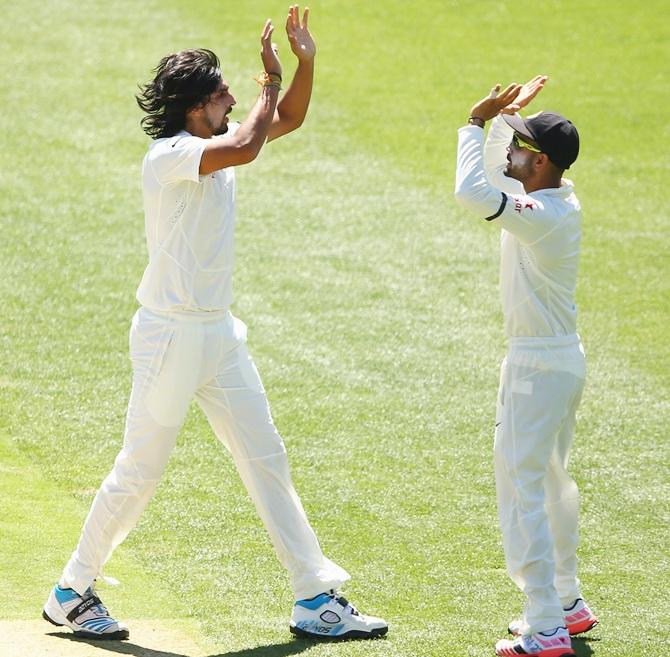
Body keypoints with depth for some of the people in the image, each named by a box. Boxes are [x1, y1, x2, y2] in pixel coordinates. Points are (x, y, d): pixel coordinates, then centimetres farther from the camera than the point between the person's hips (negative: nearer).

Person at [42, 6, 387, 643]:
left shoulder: (213, 140, 6)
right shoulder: (169, 155, -20)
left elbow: (286, 120, 16)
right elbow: (246, 147, -35)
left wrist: (305, 62, -1)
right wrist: (271, 82, -19)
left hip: (219, 333, 9)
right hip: (169, 334, -9)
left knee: (267, 460, 8)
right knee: (139, 471, 1)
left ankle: (316, 601, 11)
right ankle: (71, 594, 16)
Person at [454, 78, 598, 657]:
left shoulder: (543, 216, -25)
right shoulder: (560, 198, 4)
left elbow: (471, 191, -37)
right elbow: (496, 172, 22)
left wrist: (478, 122, -24)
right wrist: (505, 117, 9)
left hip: (538, 364, -10)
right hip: (565, 357, 10)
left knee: (522, 484, -9)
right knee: (551, 479, 22)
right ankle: (567, 604, 33)